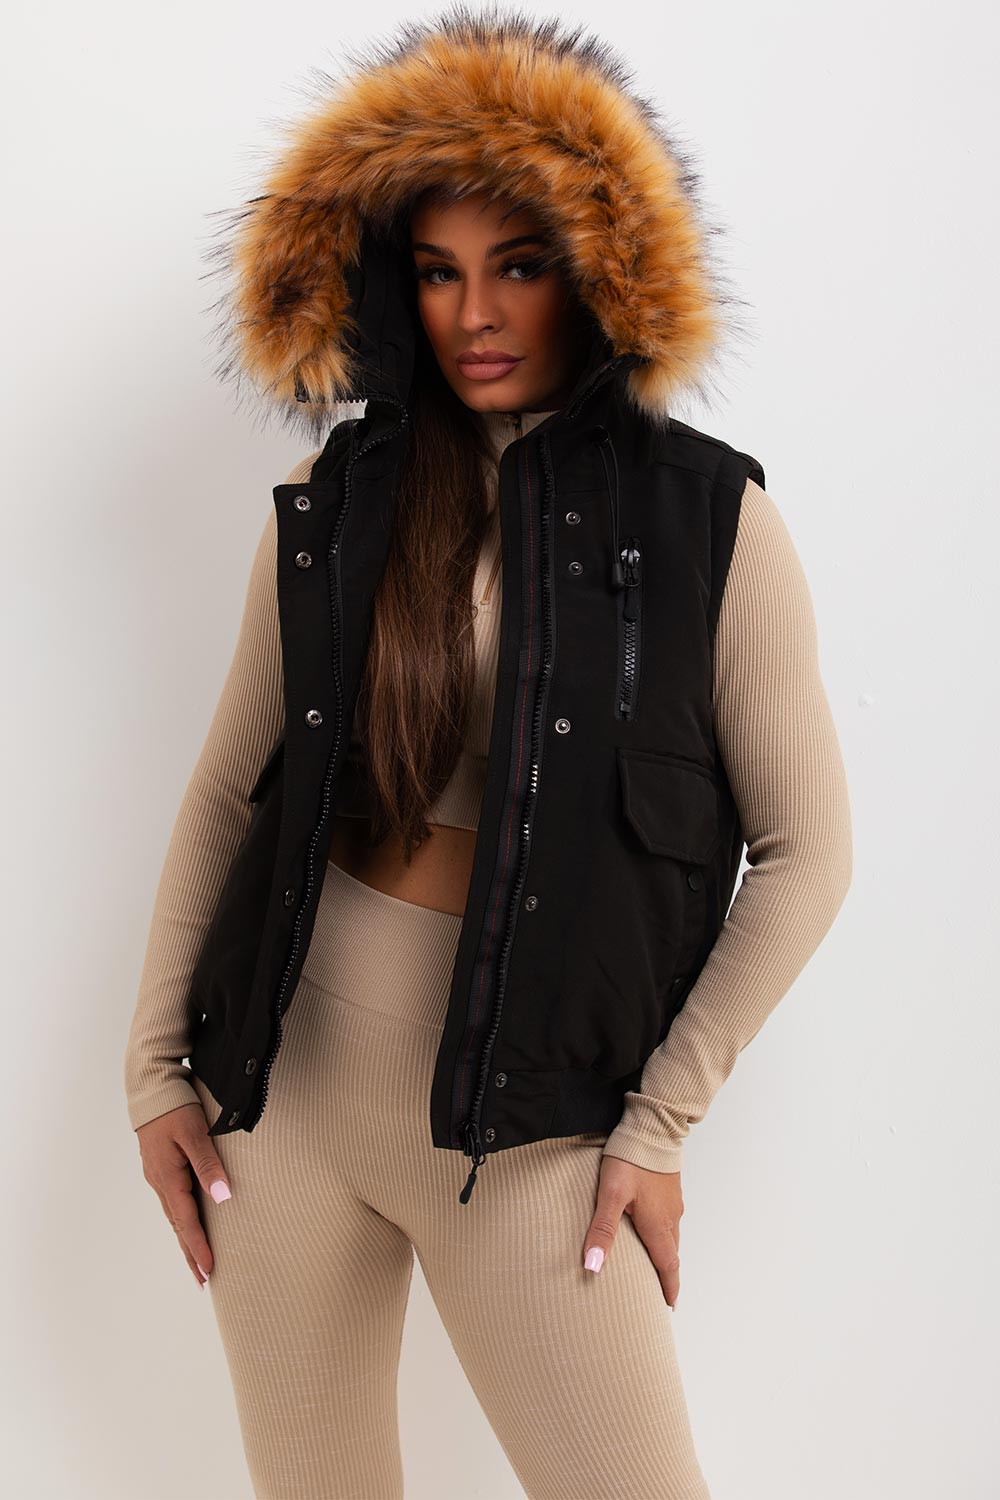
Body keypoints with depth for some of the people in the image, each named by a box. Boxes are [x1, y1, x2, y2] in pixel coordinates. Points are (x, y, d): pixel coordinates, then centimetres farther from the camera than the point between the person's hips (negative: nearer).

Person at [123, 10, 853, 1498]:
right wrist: (157, 1063, 5)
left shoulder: (707, 515, -5)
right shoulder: (335, 498, 4)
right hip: (287, 1069, 3)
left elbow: (804, 848, -3)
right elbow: (228, 787, 9)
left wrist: (662, 1119, -6)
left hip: (528, 1104, -2)